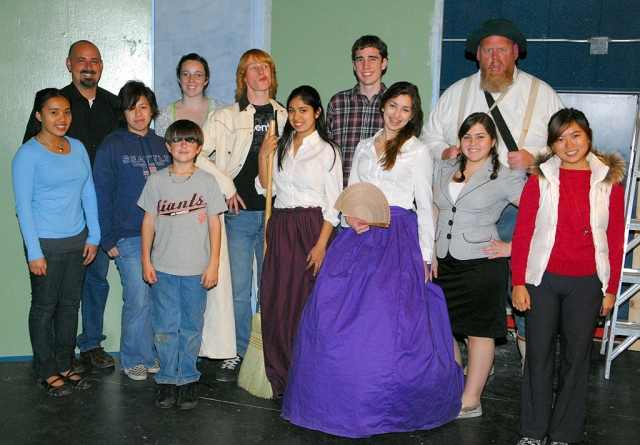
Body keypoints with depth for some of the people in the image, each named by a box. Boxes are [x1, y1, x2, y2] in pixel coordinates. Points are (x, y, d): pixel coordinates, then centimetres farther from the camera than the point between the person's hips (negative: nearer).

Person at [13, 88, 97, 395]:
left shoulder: (78, 148, 6)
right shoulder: (28, 154, -9)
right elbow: (23, 206, -11)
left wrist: (93, 236, 6)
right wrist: (34, 252, -14)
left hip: (77, 241, 5)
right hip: (46, 243, -5)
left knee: (70, 304, 13)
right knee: (44, 307, 6)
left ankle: (65, 365, 27)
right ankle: (47, 372, 20)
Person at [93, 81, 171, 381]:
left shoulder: (162, 145, 13)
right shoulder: (111, 146, 0)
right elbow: (102, 195, -2)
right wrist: (108, 239, -7)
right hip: (129, 238, -4)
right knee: (138, 300, -3)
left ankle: (155, 354, 21)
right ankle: (134, 359, 14)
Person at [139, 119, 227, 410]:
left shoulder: (207, 182, 1)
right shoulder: (157, 181, 3)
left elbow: (214, 224, 2)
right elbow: (148, 222, 7)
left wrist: (213, 264, -2)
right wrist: (146, 261, 3)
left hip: (196, 270, -1)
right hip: (163, 269, 1)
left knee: (191, 328, 6)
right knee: (165, 327, 5)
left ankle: (187, 380, 20)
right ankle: (167, 380, 19)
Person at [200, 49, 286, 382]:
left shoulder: (285, 117, 11)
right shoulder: (225, 117, 4)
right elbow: (197, 153, -2)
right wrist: (225, 183, -8)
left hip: (274, 213, 2)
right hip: (239, 213, -1)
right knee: (239, 288, 3)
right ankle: (238, 354, 16)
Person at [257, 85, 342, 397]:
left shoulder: (327, 150, -1)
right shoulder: (281, 146, 15)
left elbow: (333, 204, -6)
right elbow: (265, 189, 15)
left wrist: (321, 244, -14)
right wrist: (262, 156, 2)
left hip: (312, 228, -5)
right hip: (279, 228, 5)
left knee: (307, 302, -1)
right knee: (275, 302, 4)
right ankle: (279, 376, 17)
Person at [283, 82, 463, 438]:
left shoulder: (418, 151, 4)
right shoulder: (365, 147, 18)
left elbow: (425, 205, 2)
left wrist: (425, 255, -3)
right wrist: (351, 218, -3)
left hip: (399, 239, -4)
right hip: (360, 236, 5)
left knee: (391, 320, -9)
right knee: (336, 315, -3)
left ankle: (387, 406, 10)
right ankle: (345, 399, 14)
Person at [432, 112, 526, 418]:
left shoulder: (506, 178, -5)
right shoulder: (444, 169, 10)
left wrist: (512, 248, -10)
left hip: (481, 264, -6)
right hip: (444, 263, 6)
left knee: (478, 331, 4)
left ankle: (470, 402, 16)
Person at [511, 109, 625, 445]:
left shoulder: (609, 181, 2)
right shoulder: (540, 178, 0)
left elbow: (616, 239, 5)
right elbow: (522, 233, 0)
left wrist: (611, 288, 4)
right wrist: (518, 282, -4)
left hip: (587, 283, 1)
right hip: (543, 279, 0)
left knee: (576, 357, 8)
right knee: (539, 354, 5)